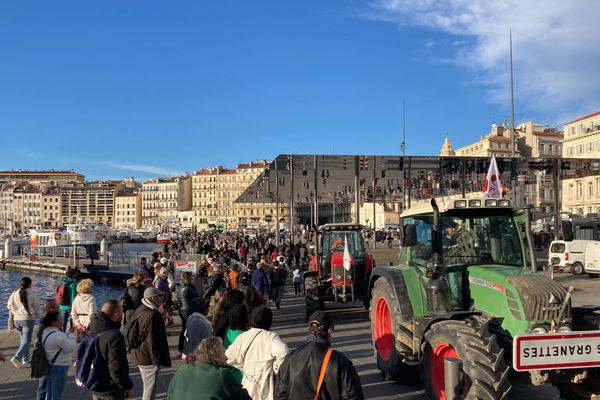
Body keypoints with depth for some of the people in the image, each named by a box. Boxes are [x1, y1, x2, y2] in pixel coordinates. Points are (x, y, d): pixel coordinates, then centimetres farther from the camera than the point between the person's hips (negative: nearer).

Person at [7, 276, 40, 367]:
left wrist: (11, 322, 14)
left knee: (23, 340, 20)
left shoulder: (14, 294, 2)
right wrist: (36, 314, 18)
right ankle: (17, 357, -19)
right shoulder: (31, 295, -10)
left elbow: (10, 309, 6)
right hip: (28, 320, -5)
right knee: (26, 341, -1)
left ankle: (25, 360, 26)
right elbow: (37, 309, -4)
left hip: (17, 320, 5)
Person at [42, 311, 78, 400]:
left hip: (50, 366, 10)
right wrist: (71, 333, -10)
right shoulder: (57, 335, -26)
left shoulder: (46, 331, 4)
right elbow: (72, 348, -20)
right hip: (59, 368, -10)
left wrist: (68, 333, 1)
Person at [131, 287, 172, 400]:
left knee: (148, 387, 23)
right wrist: (157, 360, -18)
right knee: (150, 390, 2)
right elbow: (153, 341, -26)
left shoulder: (140, 310, 6)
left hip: (139, 354, 10)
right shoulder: (152, 315, -26)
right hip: (148, 358, -10)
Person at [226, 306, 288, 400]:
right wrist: (277, 367, -10)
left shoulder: (242, 337, 2)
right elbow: (283, 352, -27)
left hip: (248, 384, 4)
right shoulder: (271, 337, -12)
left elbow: (228, 357, 8)